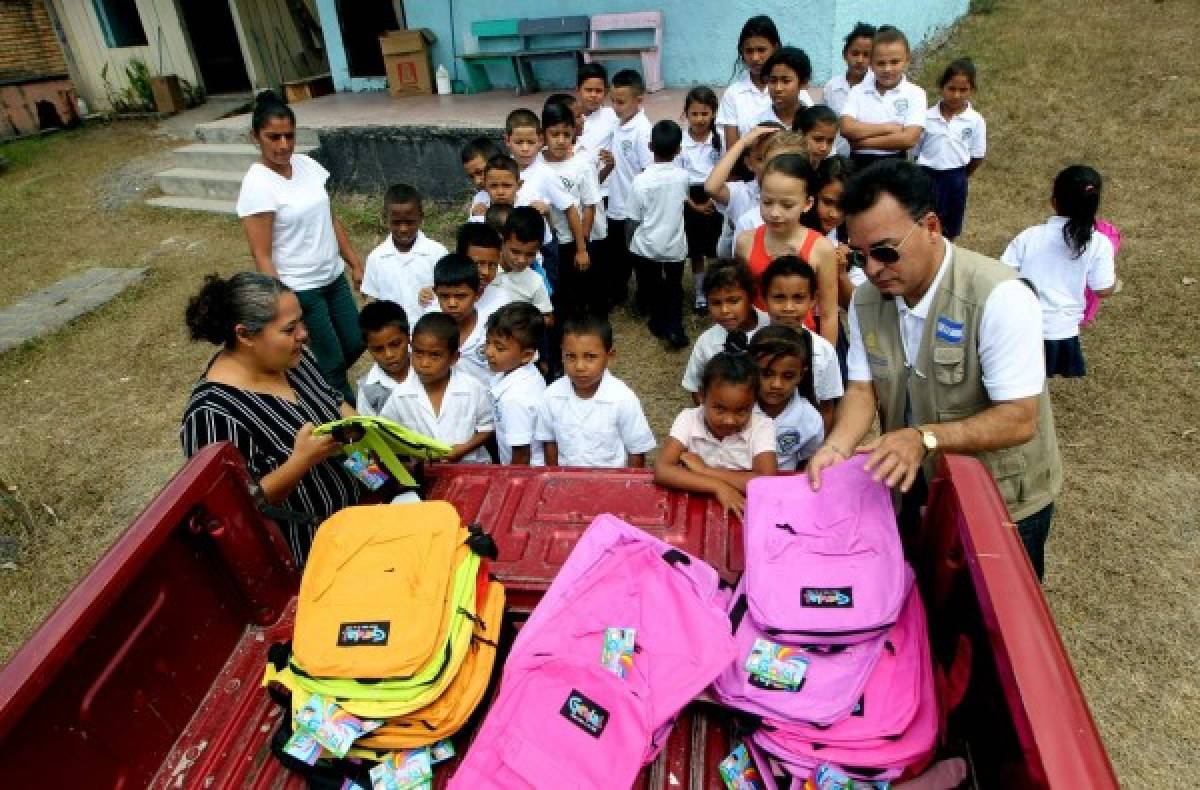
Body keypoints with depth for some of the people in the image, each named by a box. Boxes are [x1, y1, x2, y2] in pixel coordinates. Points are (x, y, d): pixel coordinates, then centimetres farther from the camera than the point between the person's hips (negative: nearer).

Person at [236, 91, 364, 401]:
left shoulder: (307, 164, 0)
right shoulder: (257, 185, -19)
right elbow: (261, 255, -18)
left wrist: (356, 264, 11)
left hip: (333, 277, 7)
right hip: (298, 290, -7)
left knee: (355, 344, 19)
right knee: (332, 361, 6)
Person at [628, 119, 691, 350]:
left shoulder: (641, 180, -17)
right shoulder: (682, 177, -7)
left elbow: (634, 221, -11)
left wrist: (629, 242, 6)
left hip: (646, 246, -2)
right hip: (675, 246, 2)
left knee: (651, 287, 19)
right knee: (674, 288, 17)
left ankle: (660, 322, 29)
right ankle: (674, 328, 6)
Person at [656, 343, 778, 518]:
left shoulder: (762, 426, -10)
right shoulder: (688, 419, -9)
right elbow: (662, 471, -19)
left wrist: (703, 469, -20)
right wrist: (719, 487, -27)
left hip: (743, 511, 0)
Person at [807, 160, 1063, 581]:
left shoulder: (999, 297, -29)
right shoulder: (866, 298, -9)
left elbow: (1019, 420, -28)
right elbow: (863, 389, -7)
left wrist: (923, 438, -41)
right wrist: (837, 447, -26)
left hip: (1003, 499, -4)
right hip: (913, 486, 5)